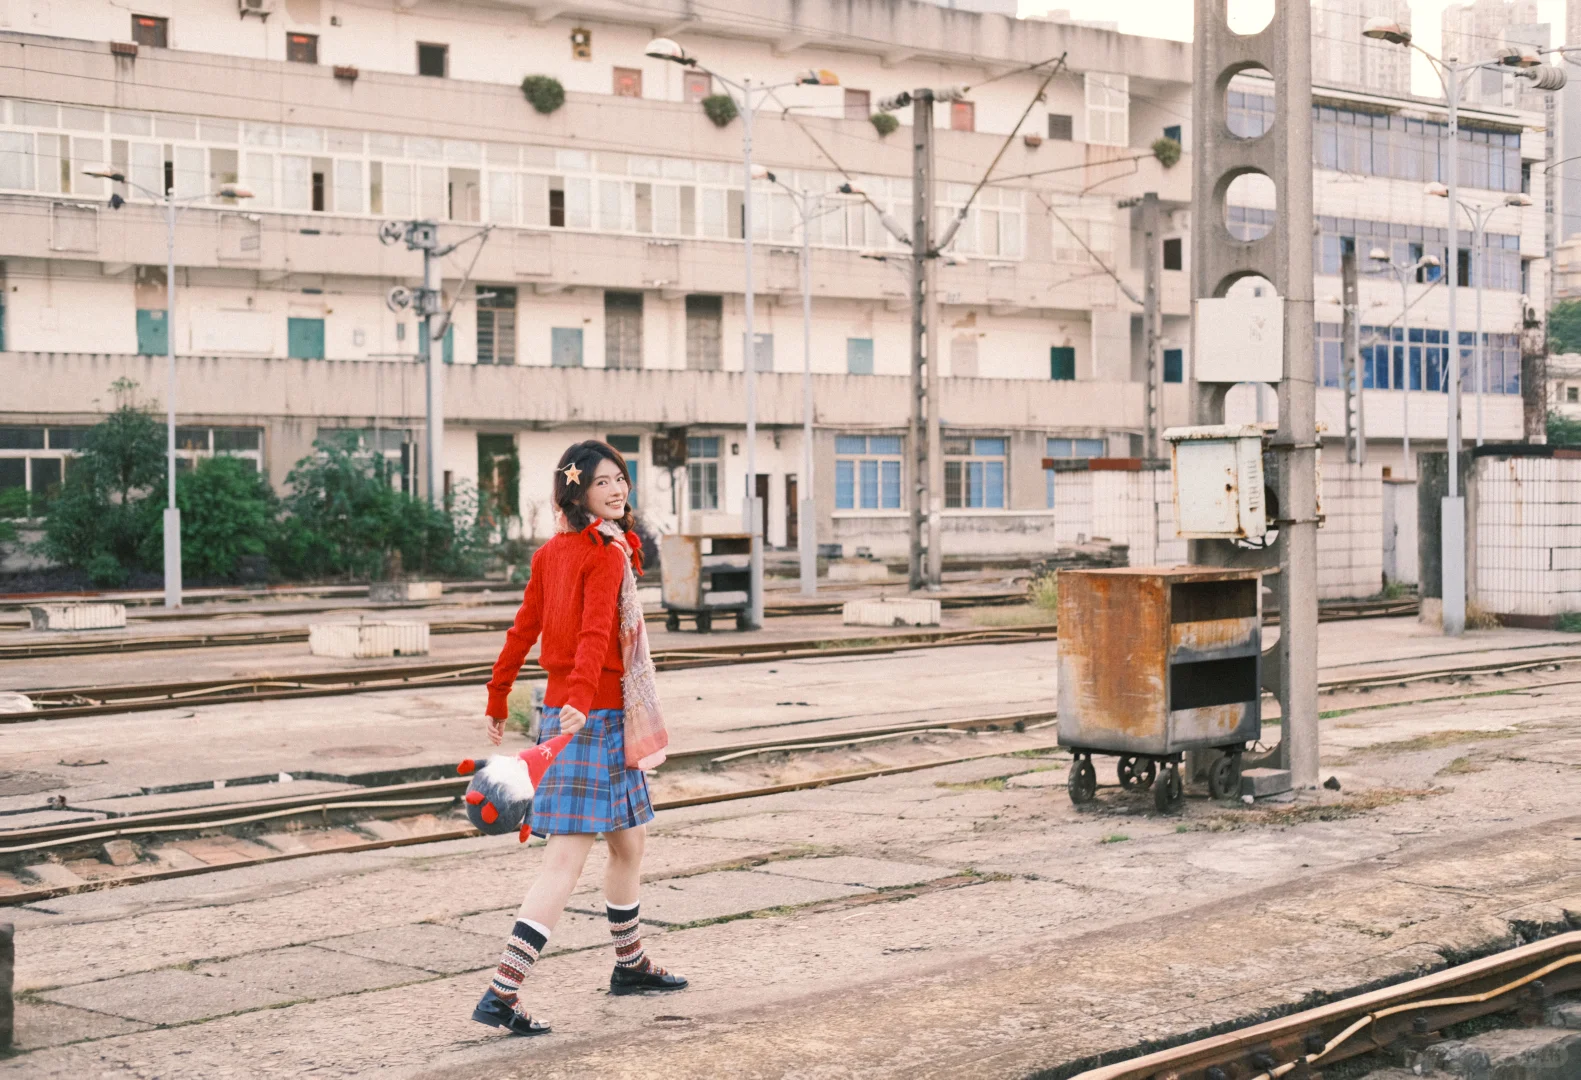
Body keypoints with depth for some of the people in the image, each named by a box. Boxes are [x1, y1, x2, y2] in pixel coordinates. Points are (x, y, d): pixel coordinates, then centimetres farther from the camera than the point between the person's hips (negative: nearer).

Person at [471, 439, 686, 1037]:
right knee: (565, 862, -11)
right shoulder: (608, 552, -13)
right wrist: (580, 700, -37)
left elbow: (522, 628, 13)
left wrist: (498, 698, 20)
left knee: (630, 841, 23)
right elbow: (594, 633, -26)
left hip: (570, 712, 10)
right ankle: (502, 994, -15)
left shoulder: (552, 552, 11)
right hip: (594, 718, -10)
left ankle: (630, 965, 37)